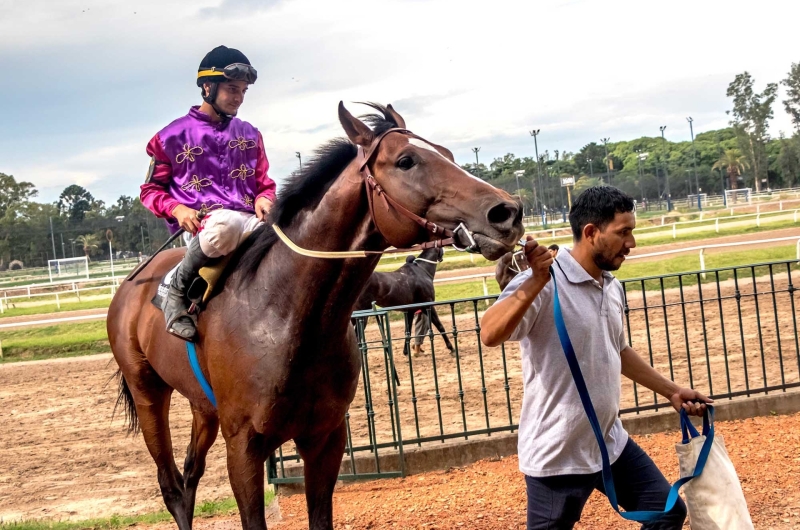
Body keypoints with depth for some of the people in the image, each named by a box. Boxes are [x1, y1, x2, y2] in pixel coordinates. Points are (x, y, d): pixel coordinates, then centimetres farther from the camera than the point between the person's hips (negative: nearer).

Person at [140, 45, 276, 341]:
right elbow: (150, 190, 11)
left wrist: (264, 200, -3)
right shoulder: (173, 136, 6)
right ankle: (178, 291, -17)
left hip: (248, 221, 4)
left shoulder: (250, 135, 17)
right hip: (201, 222, -3)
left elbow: (264, 183, 22)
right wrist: (176, 208, -10)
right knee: (224, 225, -43)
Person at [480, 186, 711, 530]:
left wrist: (670, 391, 25)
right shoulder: (545, 284, -19)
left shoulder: (611, 287, 7)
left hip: (611, 445, 8)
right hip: (557, 456, -8)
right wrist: (536, 282, -40)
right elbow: (490, 335, -33)